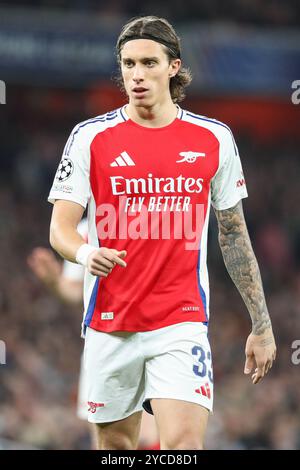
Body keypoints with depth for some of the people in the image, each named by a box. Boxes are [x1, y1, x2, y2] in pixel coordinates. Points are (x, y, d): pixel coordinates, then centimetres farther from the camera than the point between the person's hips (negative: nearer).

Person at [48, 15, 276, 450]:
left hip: (182, 324, 0)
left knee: (184, 444, -17)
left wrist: (261, 325, 11)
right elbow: (60, 228, -2)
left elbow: (234, 235, 12)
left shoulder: (215, 139, 5)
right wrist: (84, 253, -27)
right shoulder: (91, 137, 0)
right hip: (110, 325, 1)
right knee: (115, 445, 8)